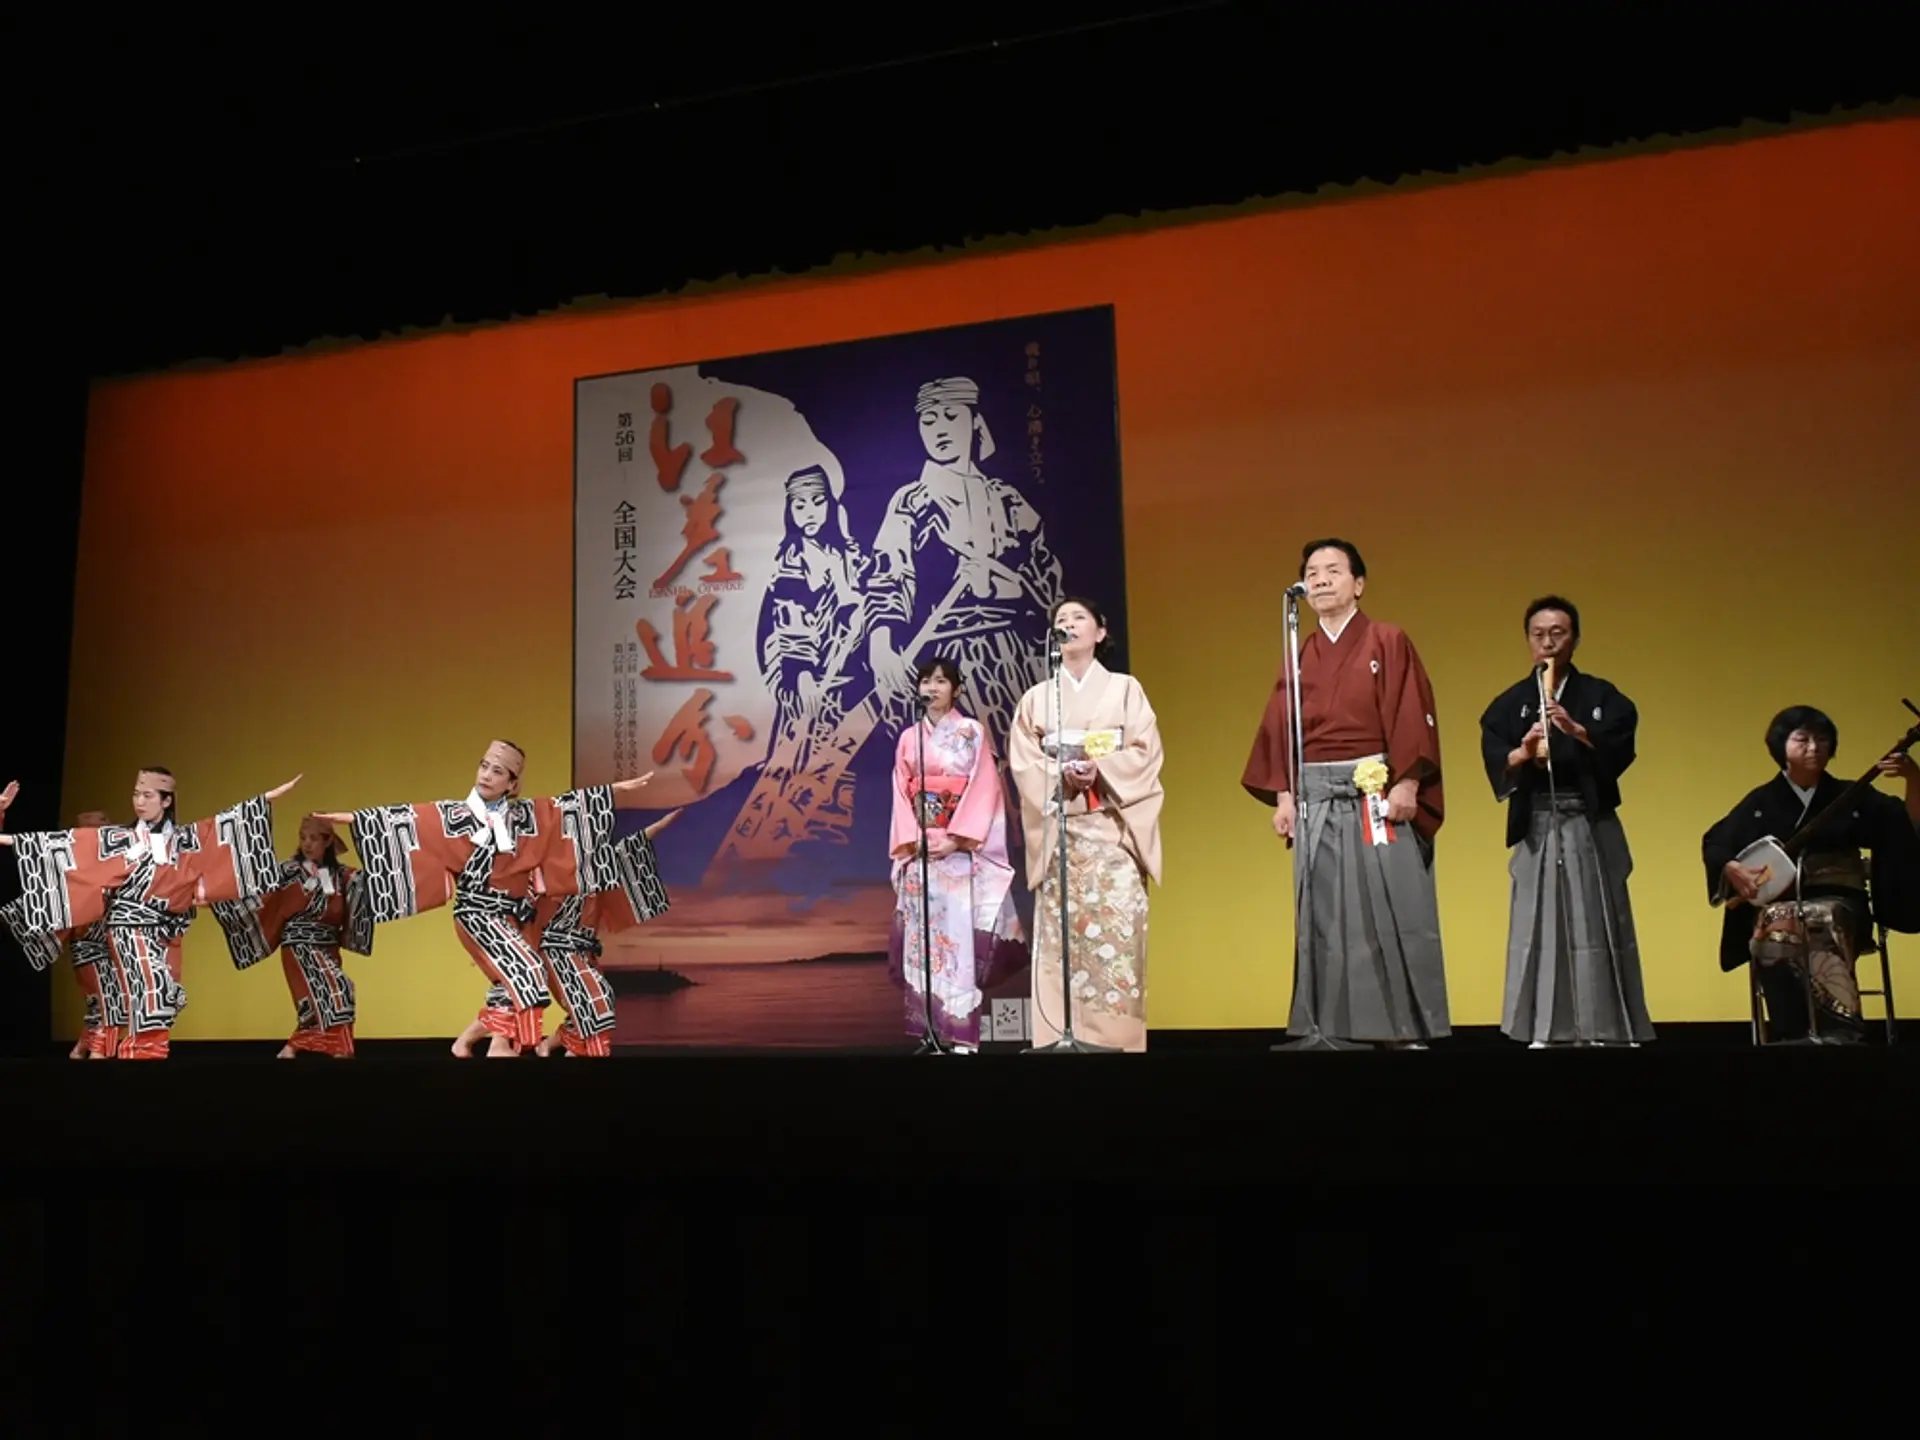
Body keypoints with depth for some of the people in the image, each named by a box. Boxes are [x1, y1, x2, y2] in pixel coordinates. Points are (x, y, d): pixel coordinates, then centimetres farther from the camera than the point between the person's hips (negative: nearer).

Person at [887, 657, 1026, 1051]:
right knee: (922, 931, 0)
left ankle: (961, 1032, -8)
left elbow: (984, 788, -5)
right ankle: (929, 1029, 5)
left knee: (958, 929, -9)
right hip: (919, 847, 4)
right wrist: (913, 839, -7)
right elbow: (901, 793, 8)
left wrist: (955, 839, -14)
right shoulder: (909, 737, 12)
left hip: (960, 846, -4)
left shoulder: (973, 732, 2)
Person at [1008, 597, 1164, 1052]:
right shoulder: (1036, 698, 13)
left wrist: (1100, 770, -17)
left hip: (1113, 827, -1)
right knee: (1061, 934, -6)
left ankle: (1118, 1039, -6)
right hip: (1059, 830, 1)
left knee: (1117, 928, -9)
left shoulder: (1125, 688, 10)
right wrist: (1062, 775, -15)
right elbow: (1022, 763, 4)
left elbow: (1145, 752, 0)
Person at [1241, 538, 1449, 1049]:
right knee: (1324, 917, 3)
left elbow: (1413, 717, -5)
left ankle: (1406, 1027, 4)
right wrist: (1283, 795, 2)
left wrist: (1406, 783, -14)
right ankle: (1332, 1029, 8)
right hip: (1316, 799, 4)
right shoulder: (1298, 657, 13)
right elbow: (1280, 730, 10)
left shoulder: (1388, 643, 3)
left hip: (1377, 794, -4)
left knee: (1392, 911, -3)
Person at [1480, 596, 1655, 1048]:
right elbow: (1494, 762, -5)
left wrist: (1576, 729, -25)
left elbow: (1621, 748, -9)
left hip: (1591, 826, -1)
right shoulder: (1510, 703, 7)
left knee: (1596, 924, 0)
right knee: (1539, 925, 0)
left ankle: (1608, 1028, 7)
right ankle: (1545, 1031, 4)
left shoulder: (1601, 696, 5)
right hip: (1536, 829, 1)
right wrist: (1522, 752, -26)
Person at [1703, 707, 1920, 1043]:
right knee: (1778, 926, -37)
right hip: (1778, 903, 0)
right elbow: (1713, 843, 10)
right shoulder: (1761, 801, 12)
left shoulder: (1849, 797, 13)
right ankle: (1795, 1034, -40)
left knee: (1821, 922, -37)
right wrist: (1733, 870, -10)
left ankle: (1838, 1032, -45)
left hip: (1838, 904, 0)